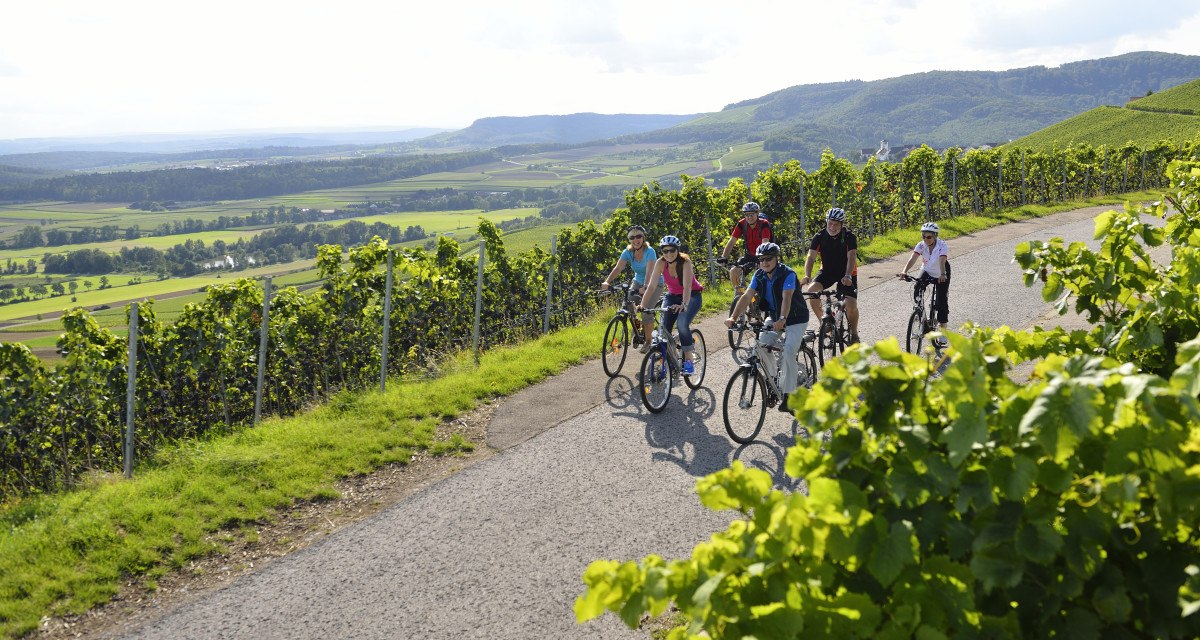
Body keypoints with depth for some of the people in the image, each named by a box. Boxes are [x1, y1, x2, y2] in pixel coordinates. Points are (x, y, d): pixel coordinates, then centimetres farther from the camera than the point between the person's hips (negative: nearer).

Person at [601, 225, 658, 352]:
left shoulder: (649, 251, -24)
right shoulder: (628, 252, -10)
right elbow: (618, 268, -22)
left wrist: (645, 288, -53)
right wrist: (607, 282, -39)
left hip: (654, 283, -5)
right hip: (638, 281, 5)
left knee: (647, 311, -19)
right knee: (627, 303, -17)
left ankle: (648, 341, -2)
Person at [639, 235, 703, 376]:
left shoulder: (685, 262, -26)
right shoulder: (660, 263, -16)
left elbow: (687, 287, -37)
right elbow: (651, 286, -20)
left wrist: (684, 305, -53)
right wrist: (642, 305, -34)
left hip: (692, 296, -4)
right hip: (673, 296, 4)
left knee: (682, 324, -28)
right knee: (664, 328, -13)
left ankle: (689, 360, -16)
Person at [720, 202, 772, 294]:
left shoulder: (764, 224, -23)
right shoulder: (741, 224, -14)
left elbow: (765, 244, -34)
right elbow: (732, 241, -18)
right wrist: (723, 257, -30)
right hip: (750, 255, 3)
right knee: (733, 271, -16)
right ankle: (738, 293, 5)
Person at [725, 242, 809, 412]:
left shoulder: (788, 274, -23)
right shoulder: (759, 275, -6)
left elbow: (786, 298, -38)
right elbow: (747, 296, -15)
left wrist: (782, 319, -54)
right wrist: (733, 317, -28)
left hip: (795, 319, -6)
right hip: (773, 317, 6)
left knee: (788, 352, -21)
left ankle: (788, 395, -14)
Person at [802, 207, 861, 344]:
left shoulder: (849, 237, -17)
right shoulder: (820, 236, -11)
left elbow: (851, 257, -29)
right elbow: (811, 257, -20)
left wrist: (847, 276, -47)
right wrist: (807, 276, -37)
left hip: (846, 273, -2)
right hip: (827, 271, 2)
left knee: (851, 305, -19)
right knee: (811, 291, -26)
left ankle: (854, 333, 8)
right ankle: (822, 321, -6)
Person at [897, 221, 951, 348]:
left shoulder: (942, 246, -28)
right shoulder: (921, 245, -20)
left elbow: (942, 261, -43)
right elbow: (913, 258, -33)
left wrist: (942, 275, -62)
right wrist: (904, 271, -50)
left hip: (941, 275, -3)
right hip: (927, 272, 3)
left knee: (942, 301, -7)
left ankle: (942, 331, 4)